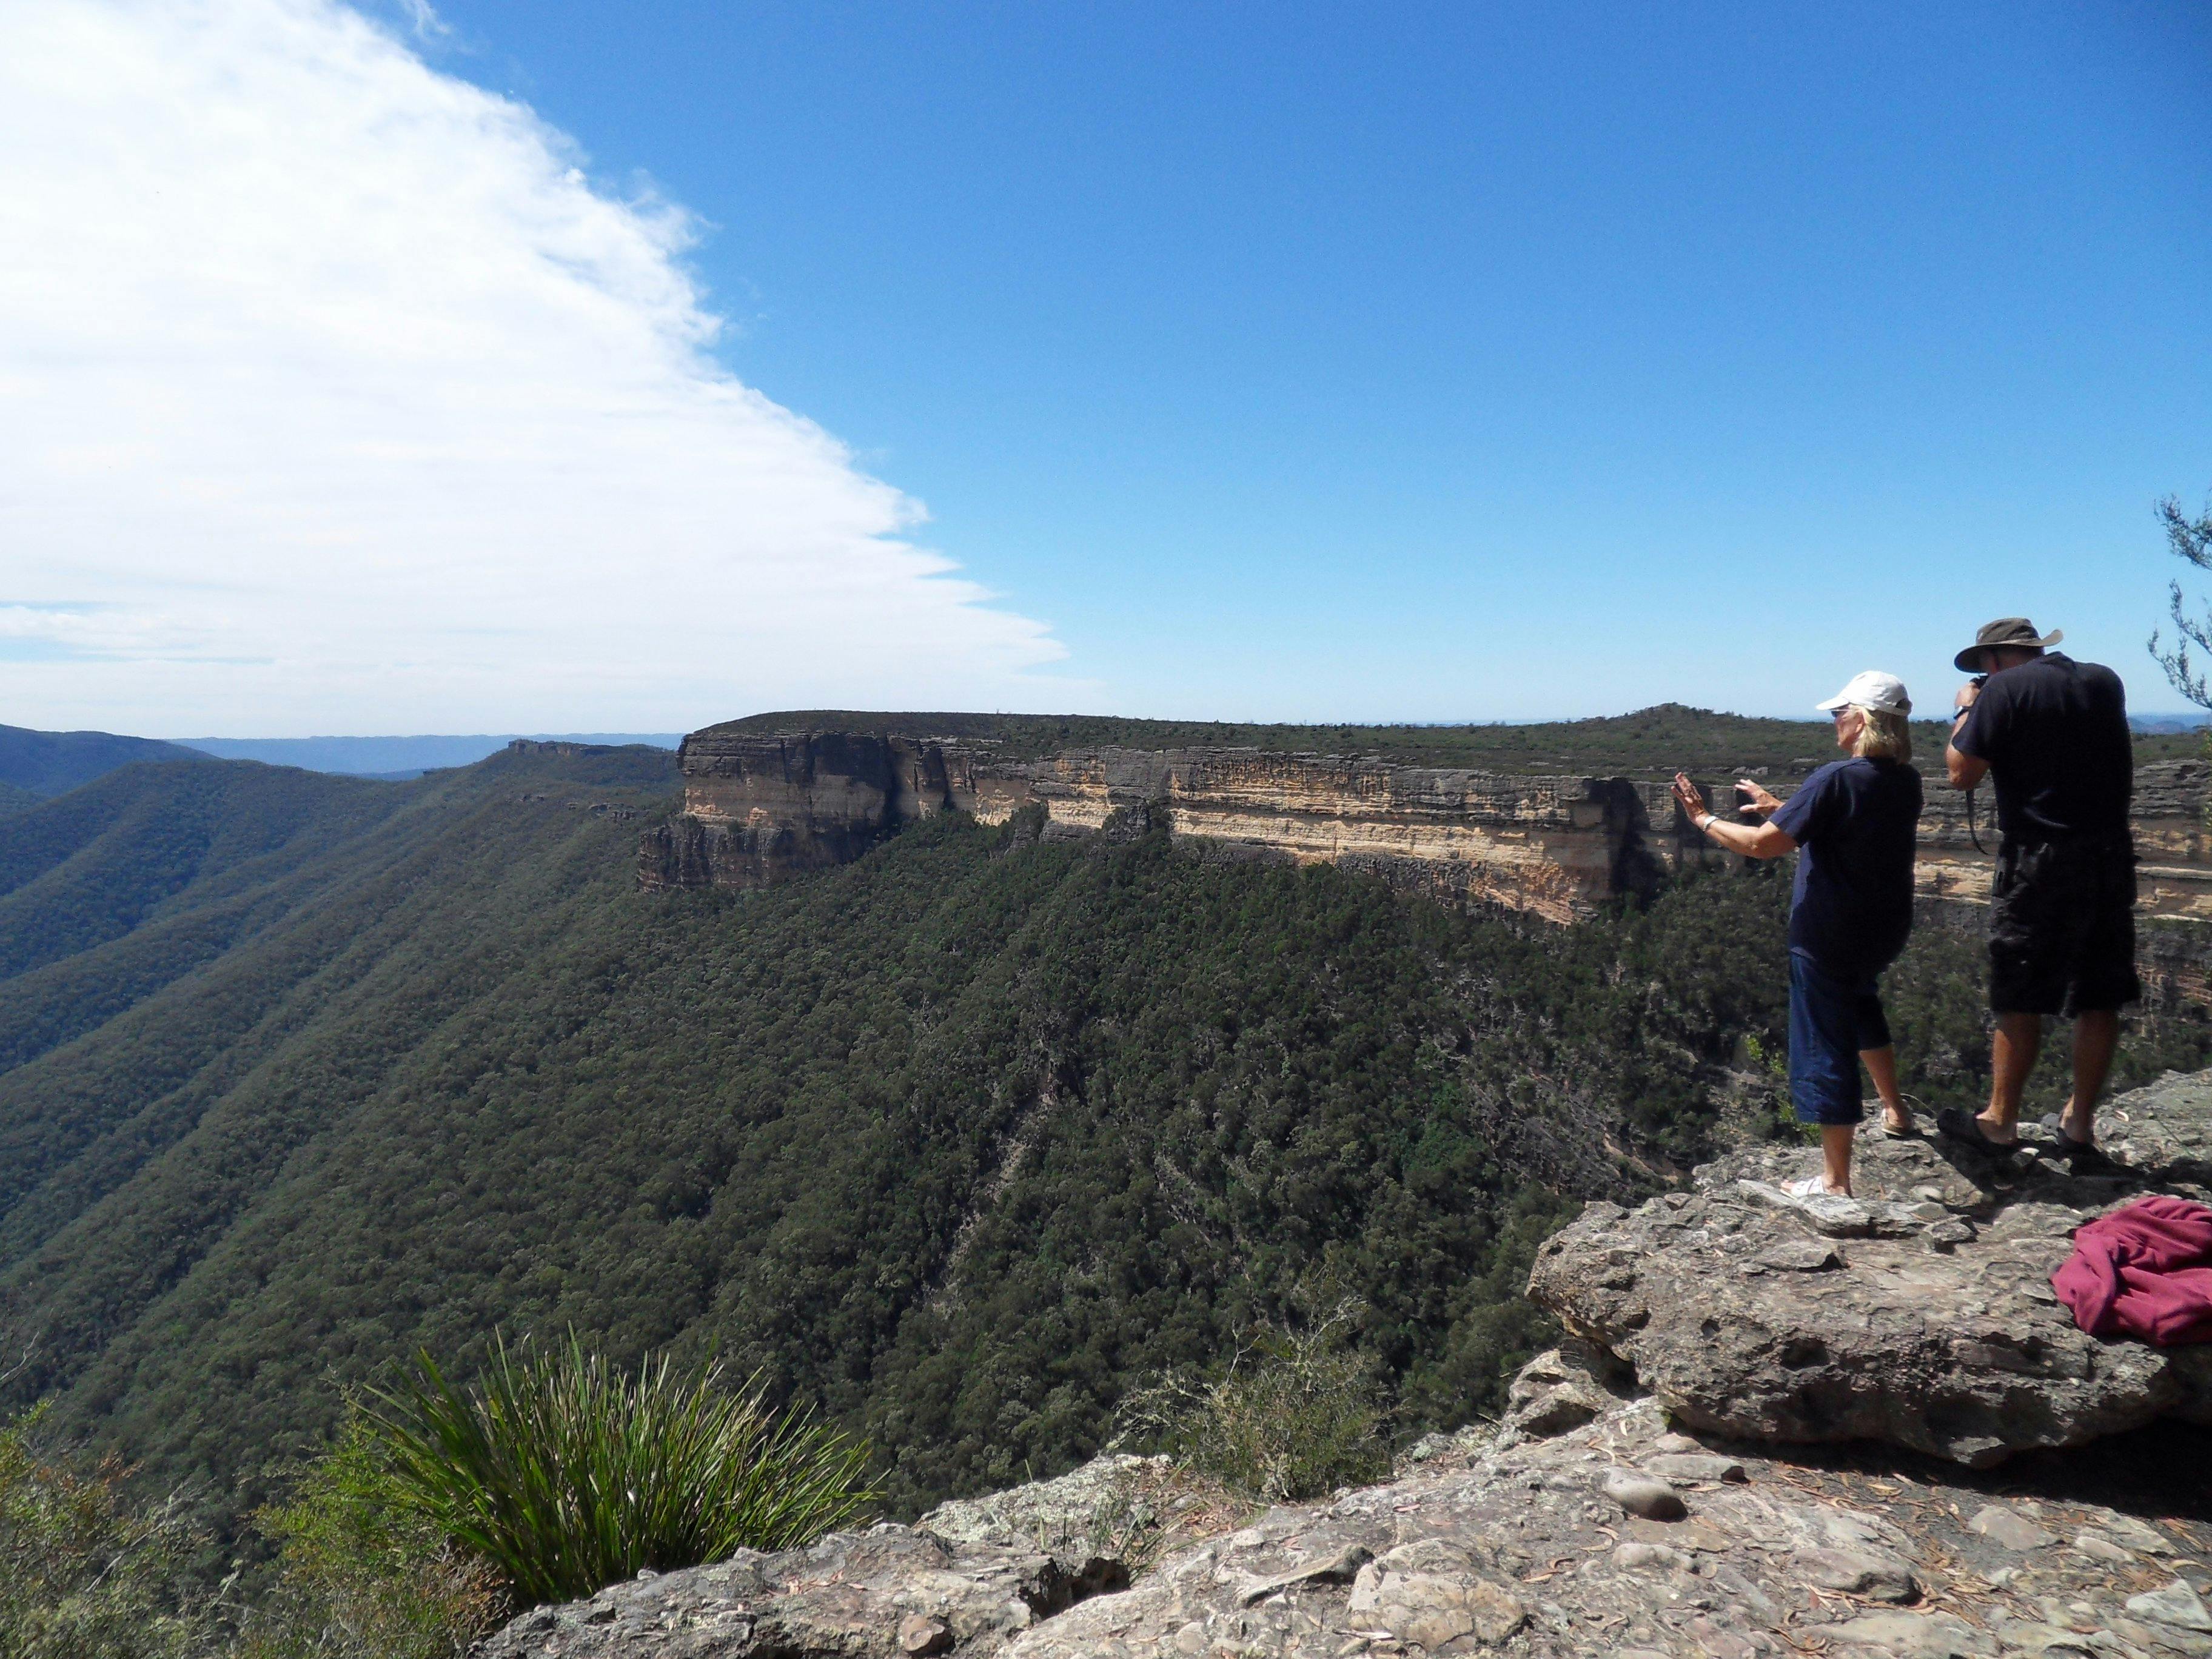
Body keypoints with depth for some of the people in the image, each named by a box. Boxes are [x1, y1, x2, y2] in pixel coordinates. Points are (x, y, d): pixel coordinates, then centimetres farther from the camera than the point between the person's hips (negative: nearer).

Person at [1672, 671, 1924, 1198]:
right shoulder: (1905, 781, 1)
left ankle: (1834, 1181, 9)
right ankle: (1894, 1109, 46)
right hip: (1885, 930, 8)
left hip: (1829, 934, -8)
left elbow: (1763, 844, -21)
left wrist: (1703, 820, -8)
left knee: (1826, 1046, 2)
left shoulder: (1838, 779, -22)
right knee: (1859, 1002, 36)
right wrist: (1781, 807, 24)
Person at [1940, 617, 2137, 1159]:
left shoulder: (2003, 690, -9)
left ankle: (2000, 1122, 11)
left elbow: (1961, 773, -10)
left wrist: (1965, 712, 5)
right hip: (2111, 855, 6)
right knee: (2099, 998, 10)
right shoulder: (2105, 682, 11)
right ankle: (2080, 1124, 17)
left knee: (2020, 999, 3)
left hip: (2039, 857, -6)